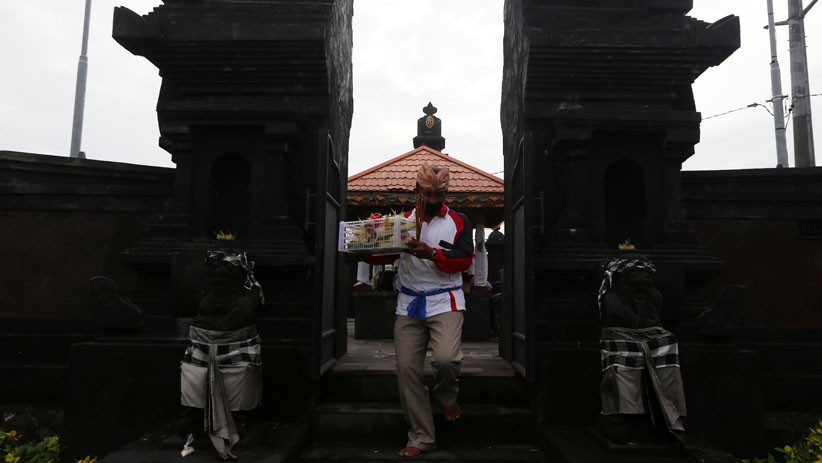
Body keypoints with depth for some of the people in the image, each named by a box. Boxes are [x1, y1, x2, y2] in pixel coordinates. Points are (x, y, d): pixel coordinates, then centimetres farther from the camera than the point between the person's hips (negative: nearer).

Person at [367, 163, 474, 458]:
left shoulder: (458, 221, 3)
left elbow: (464, 258, -9)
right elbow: (383, 254, 8)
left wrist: (433, 254, -25)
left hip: (444, 302, -3)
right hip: (409, 304, 3)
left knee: (446, 357, -25)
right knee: (407, 368, 2)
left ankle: (446, 395, 13)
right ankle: (421, 437, 17)